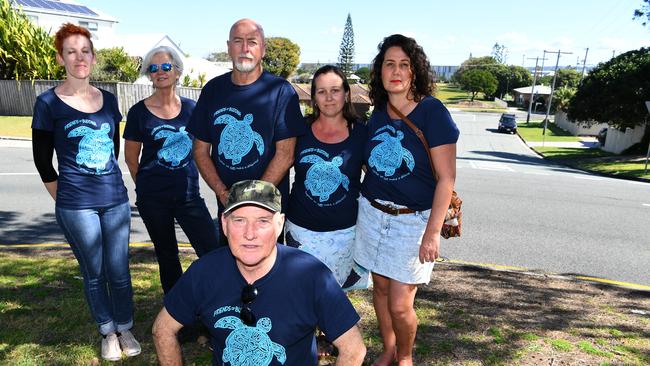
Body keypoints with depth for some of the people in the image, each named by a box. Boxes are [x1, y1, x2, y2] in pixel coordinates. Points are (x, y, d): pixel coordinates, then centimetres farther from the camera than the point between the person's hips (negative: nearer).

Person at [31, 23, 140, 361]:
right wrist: (65, 198, 3)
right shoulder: (49, 102, -4)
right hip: (77, 206, -3)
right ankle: (108, 332, 28)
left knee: (119, 271, 7)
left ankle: (125, 330, 27)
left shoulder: (108, 99, 7)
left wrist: (109, 185, 14)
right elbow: (43, 160, 1)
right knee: (94, 273, 9)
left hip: (115, 200, 3)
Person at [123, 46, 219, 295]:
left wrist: (187, 179, 12)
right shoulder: (139, 112, -4)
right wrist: (148, 186, 11)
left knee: (212, 252, -5)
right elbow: (131, 158, 4)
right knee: (167, 257, 11)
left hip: (189, 194, 2)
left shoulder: (190, 108, 3)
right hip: (153, 199, -1)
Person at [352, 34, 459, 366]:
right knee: (380, 288, 16)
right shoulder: (378, 114, 4)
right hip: (372, 213, 5)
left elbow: (446, 177, -14)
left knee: (400, 304, 0)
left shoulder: (432, 112, -13)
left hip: (414, 219, -5)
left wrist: (433, 232, -16)